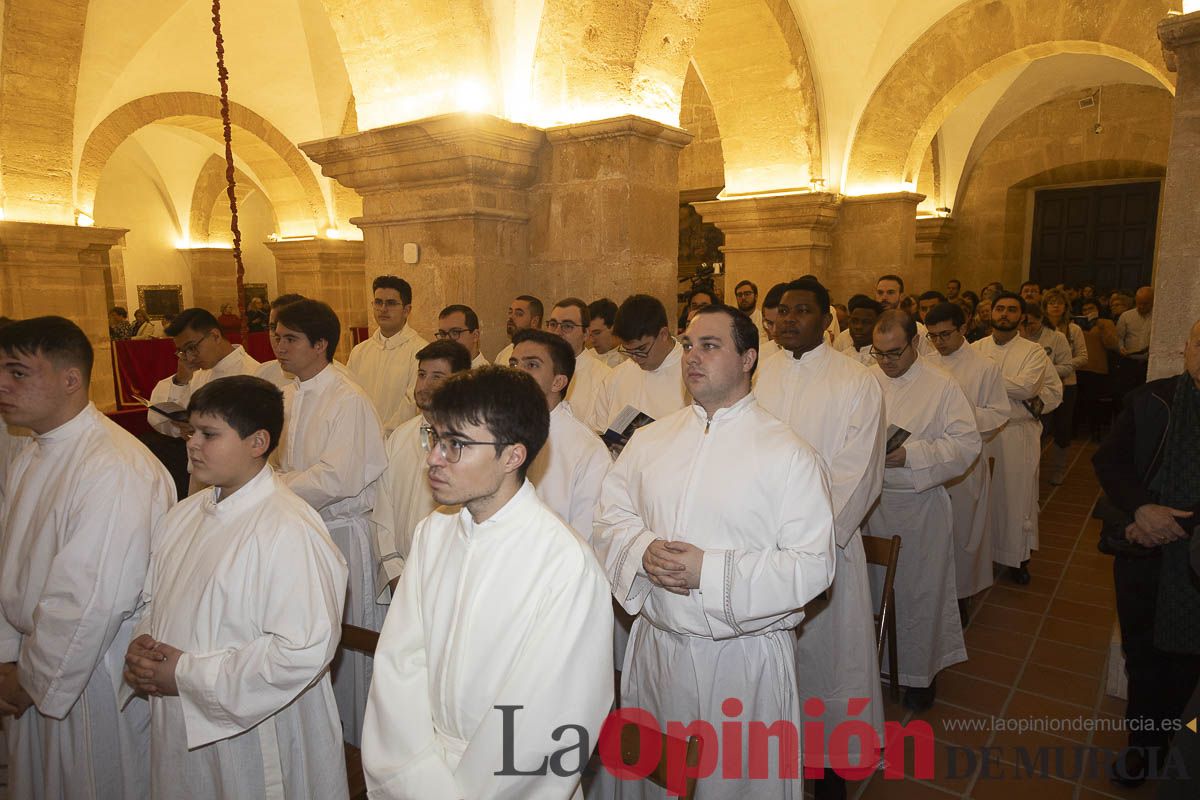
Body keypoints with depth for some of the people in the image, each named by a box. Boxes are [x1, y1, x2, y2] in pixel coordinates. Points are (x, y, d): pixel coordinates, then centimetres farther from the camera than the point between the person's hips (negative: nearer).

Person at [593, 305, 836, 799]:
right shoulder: (649, 440, 4)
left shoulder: (788, 454, -11)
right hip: (655, 643, 4)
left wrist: (710, 573, -22)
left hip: (745, 654, -4)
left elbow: (814, 565, -15)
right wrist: (643, 553, -16)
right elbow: (611, 520, 6)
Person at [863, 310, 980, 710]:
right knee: (872, 586, 14)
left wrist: (911, 455, -21)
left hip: (920, 505, -3)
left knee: (920, 590, 9)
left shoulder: (942, 386, -6)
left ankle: (920, 671, 28)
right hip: (871, 501, 3)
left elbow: (968, 443, -11)